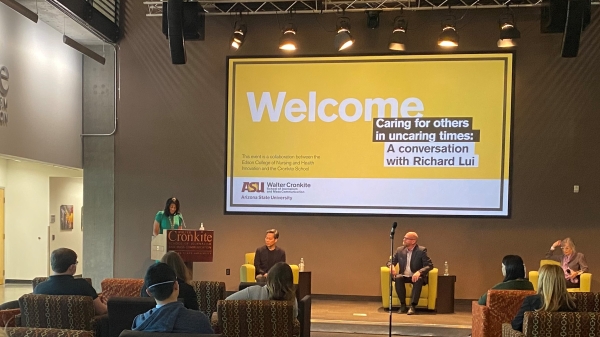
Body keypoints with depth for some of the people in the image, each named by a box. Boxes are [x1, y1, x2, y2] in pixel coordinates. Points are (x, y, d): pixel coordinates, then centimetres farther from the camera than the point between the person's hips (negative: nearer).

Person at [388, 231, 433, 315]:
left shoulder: (421, 250, -6)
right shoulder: (400, 250, 6)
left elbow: (429, 265, -13)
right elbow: (391, 261, 10)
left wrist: (419, 272, -32)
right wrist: (391, 266, -16)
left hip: (416, 276, -3)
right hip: (404, 276, 3)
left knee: (419, 279, -37)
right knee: (398, 278, -31)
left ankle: (412, 306, -35)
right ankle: (403, 305, -22)